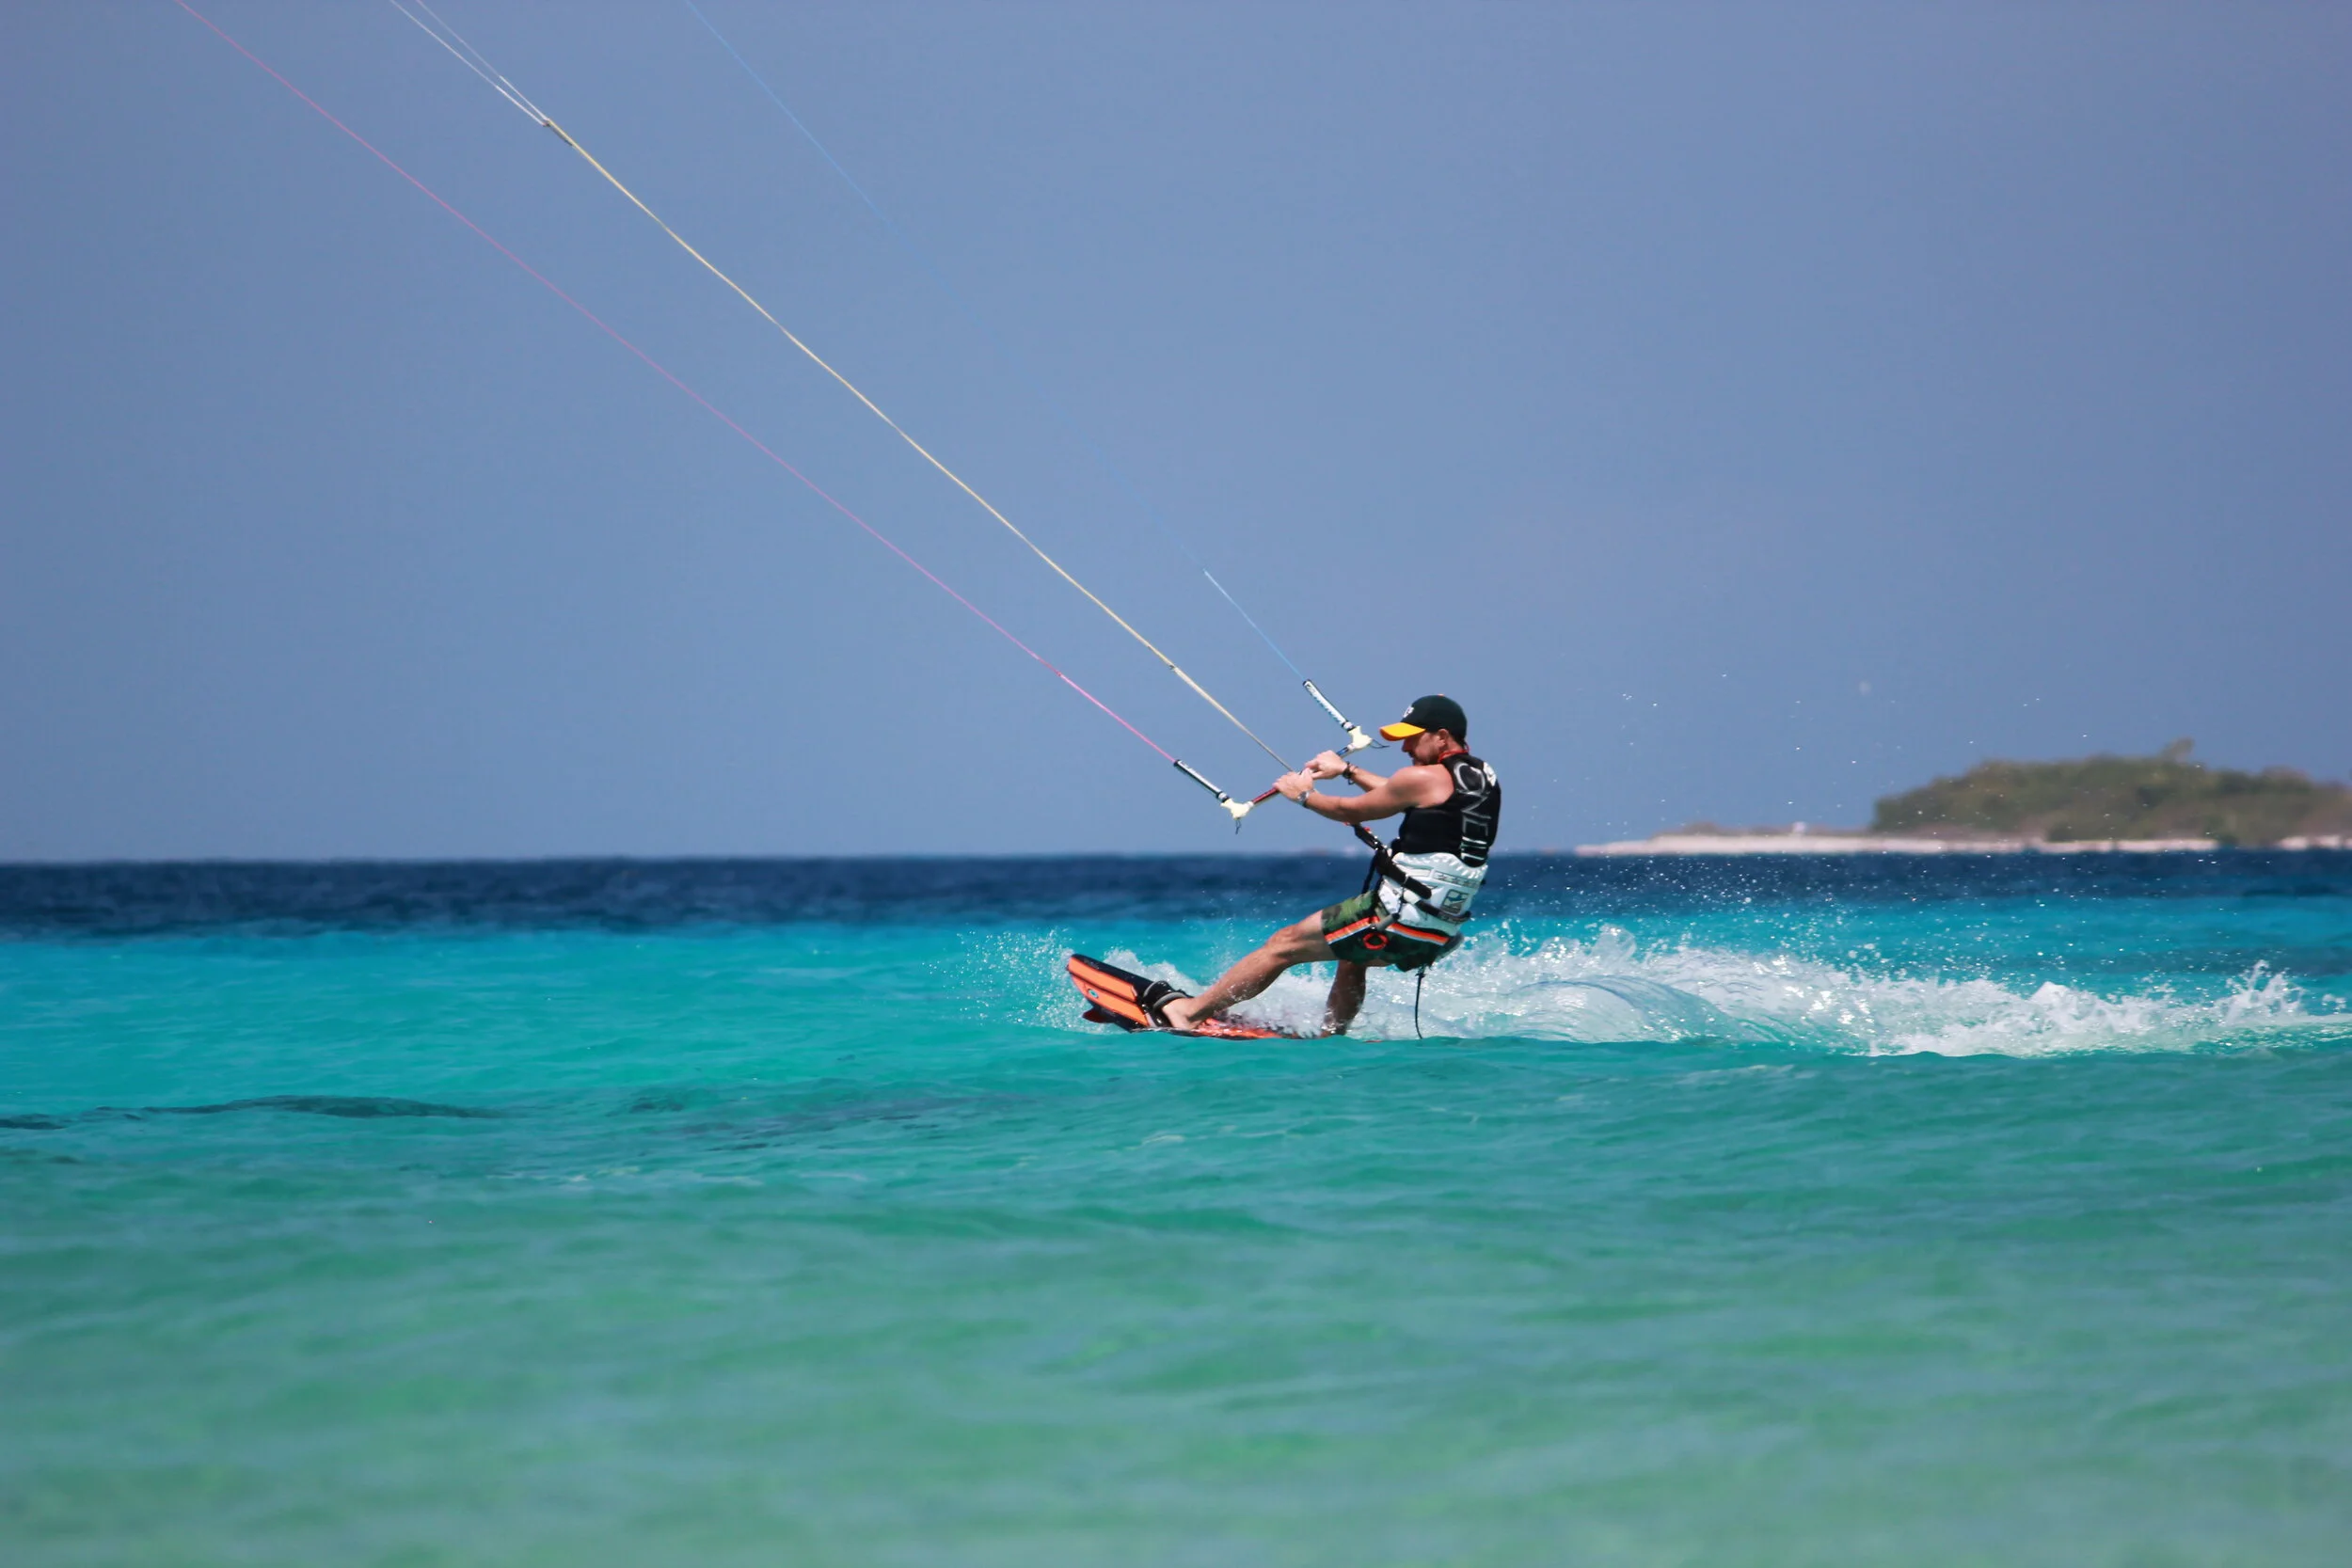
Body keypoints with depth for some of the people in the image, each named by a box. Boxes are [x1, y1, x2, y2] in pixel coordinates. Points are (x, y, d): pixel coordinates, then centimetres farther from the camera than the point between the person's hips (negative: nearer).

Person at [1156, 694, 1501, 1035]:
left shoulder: (1425, 778, -14)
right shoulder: (1481, 779, 11)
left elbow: (1352, 811, -2)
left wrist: (1303, 794, 15)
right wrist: (1348, 770, 31)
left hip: (1398, 918, -8)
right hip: (1440, 935, 8)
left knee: (1283, 945, 2)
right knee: (1351, 958, 36)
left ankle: (1187, 1011, 8)